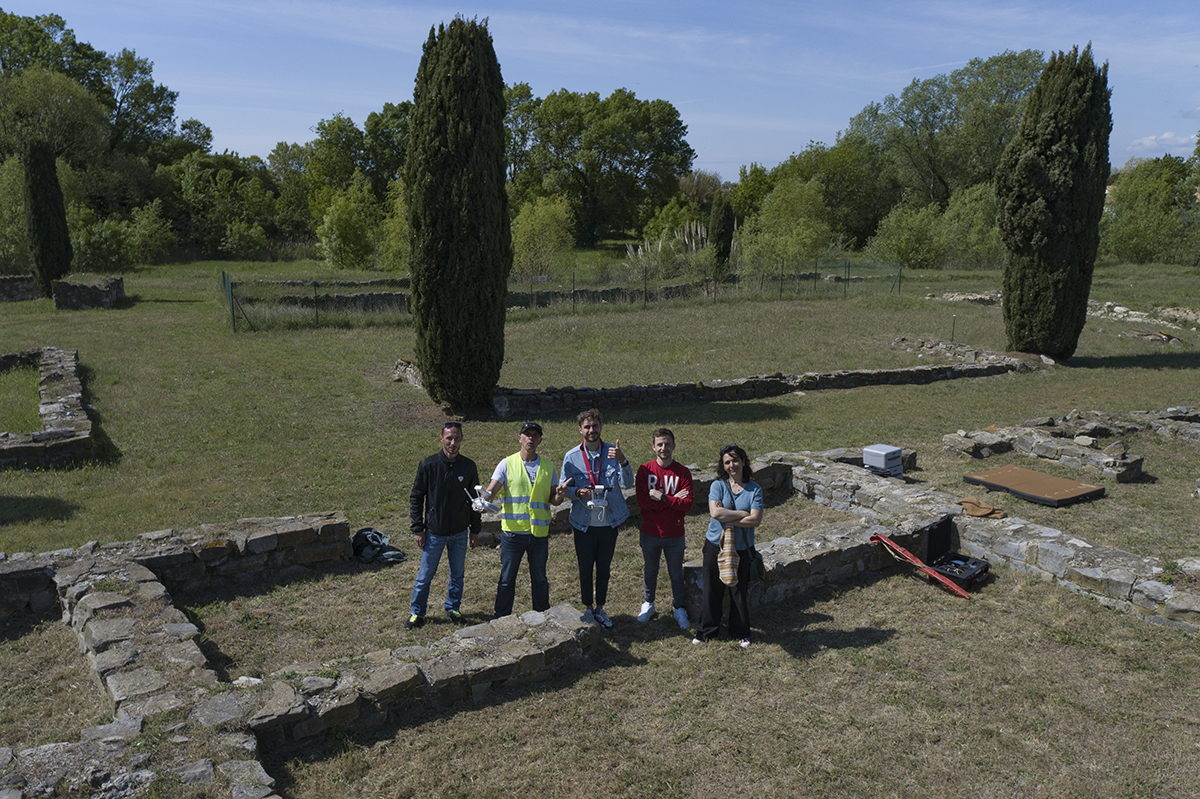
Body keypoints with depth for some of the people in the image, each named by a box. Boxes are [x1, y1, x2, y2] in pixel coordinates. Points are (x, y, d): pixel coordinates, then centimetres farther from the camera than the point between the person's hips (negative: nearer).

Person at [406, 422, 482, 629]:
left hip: (460, 533, 2)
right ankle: (417, 613, 23)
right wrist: (418, 529, -5)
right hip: (434, 532, -2)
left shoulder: (469, 466, -2)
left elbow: (474, 499, 7)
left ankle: (453, 608, 34)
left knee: (457, 574, 14)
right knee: (425, 576, 6)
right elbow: (416, 497, -2)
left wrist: (475, 530, 8)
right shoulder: (428, 465, -9)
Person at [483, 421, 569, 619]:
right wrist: (483, 497, -31)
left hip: (540, 532, 2)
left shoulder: (548, 466, 7)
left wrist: (559, 496, -14)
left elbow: (552, 499, 9)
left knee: (540, 578, 14)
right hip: (512, 530, -2)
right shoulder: (507, 464, -1)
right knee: (507, 579, 7)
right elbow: (491, 490, -9)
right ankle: (501, 619, 22)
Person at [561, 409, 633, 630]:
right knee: (585, 569, 10)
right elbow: (564, 489, 0)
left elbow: (627, 483, -13)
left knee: (604, 568, 12)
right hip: (584, 523, -1)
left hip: (609, 522, 1)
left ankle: (600, 609, 29)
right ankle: (587, 608, 29)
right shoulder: (571, 457, -5)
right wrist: (578, 492, -22)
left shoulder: (612, 453, -3)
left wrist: (623, 461, -31)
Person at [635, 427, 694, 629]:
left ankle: (679, 609, 31)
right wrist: (672, 499, -18)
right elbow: (642, 501, -17)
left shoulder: (683, 472, -8)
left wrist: (662, 497, -22)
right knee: (650, 570, 19)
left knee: (676, 573, 13)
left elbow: (688, 504, -16)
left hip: (674, 534, -1)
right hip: (650, 532, 1)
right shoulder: (645, 470, -7)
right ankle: (648, 604, 38)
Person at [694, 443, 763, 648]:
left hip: (741, 548, 0)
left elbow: (756, 520, -13)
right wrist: (743, 513, -16)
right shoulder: (718, 485, -4)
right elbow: (715, 512, -19)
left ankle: (741, 632, 30)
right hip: (715, 545, 0)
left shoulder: (755, 489, -2)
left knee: (740, 591, 11)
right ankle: (707, 630, 28)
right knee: (712, 590, 10)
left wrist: (729, 519, -17)